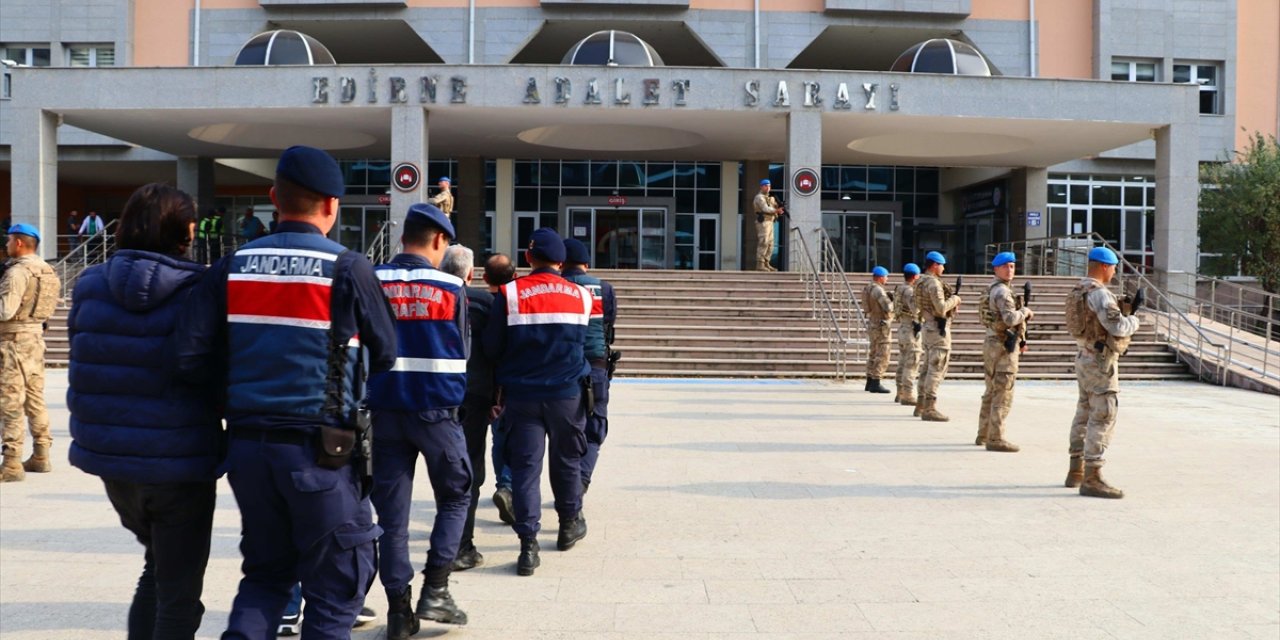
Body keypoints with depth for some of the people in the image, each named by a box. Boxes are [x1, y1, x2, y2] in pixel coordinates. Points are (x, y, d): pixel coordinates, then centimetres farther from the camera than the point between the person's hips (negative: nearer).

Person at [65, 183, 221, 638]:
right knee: (178, 592, 9)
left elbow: (86, 365, 9)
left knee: (157, 569, 28)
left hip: (111, 460, 6)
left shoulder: (90, 287, 0)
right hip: (180, 464, -5)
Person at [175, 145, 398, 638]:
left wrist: (242, 377, 14)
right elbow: (386, 355, 0)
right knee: (333, 589, 9)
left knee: (265, 573, 22)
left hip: (247, 444, 5)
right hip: (318, 448, -5)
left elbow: (191, 357, -3)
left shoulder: (232, 267, 3)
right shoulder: (348, 269, -7)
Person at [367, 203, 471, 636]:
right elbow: (461, 353, 3)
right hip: (436, 409, -2)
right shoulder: (451, 288, -4)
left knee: (391, 509, 8)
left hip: (385, 410, 2)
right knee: (455, 495, 16)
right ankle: (435, 589, 7)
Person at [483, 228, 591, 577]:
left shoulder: (509, 294, -7)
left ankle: (528, 544, -1)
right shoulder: (581, 296, 0)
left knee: (525, 466, 3)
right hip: (567, 394, 2)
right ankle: (570, 524, 35)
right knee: (567, 460, 19)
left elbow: (492, 347, -3)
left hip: (522, 395, -2)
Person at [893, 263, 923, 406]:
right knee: (911, 365, -6)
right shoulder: (909, 290, -16)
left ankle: (901, 394, 20)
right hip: (911, 329, -10)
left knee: (903, 363, 14)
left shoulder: (899, 289, 12)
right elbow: (915, 307, -33)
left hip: (901, 327, 10)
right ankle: (908, 396, -6)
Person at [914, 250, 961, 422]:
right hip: (938, 329, -10)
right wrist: (954, 299, -8)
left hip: (927, 327, 10)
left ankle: (921, 405, 22)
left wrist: (952, 304, 12)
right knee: (936, 369, -7)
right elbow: (941, 308, -24)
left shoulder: (921, 282, 13)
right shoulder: (934, 283, -17)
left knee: (927, 367, 16)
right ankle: (929, 409, -6)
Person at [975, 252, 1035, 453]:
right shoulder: (1002, 291, -15)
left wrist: (1020, 340, 18)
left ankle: (983, 435, 21)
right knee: (1003, 396, -7)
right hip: (1003, 347, -10)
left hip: (992, 344, 10)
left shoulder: (992, 289, 17)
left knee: (991, 393, 16)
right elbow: (1011, 319, -28)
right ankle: (995, 439, -6)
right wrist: (1026, 311, -10)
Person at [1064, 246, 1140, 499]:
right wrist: (1133, 319, -3)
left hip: (1085, 358, 10)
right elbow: (1118, 328, -23)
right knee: (1103, 418, -9)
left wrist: (1124, 308, 10)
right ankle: (1092, 479, -10)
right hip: (1100, 362, -10)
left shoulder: (1079, 291, 13)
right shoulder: (1099, 293, -18)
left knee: (1084, 414, 16)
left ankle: (1076, 472, 23)